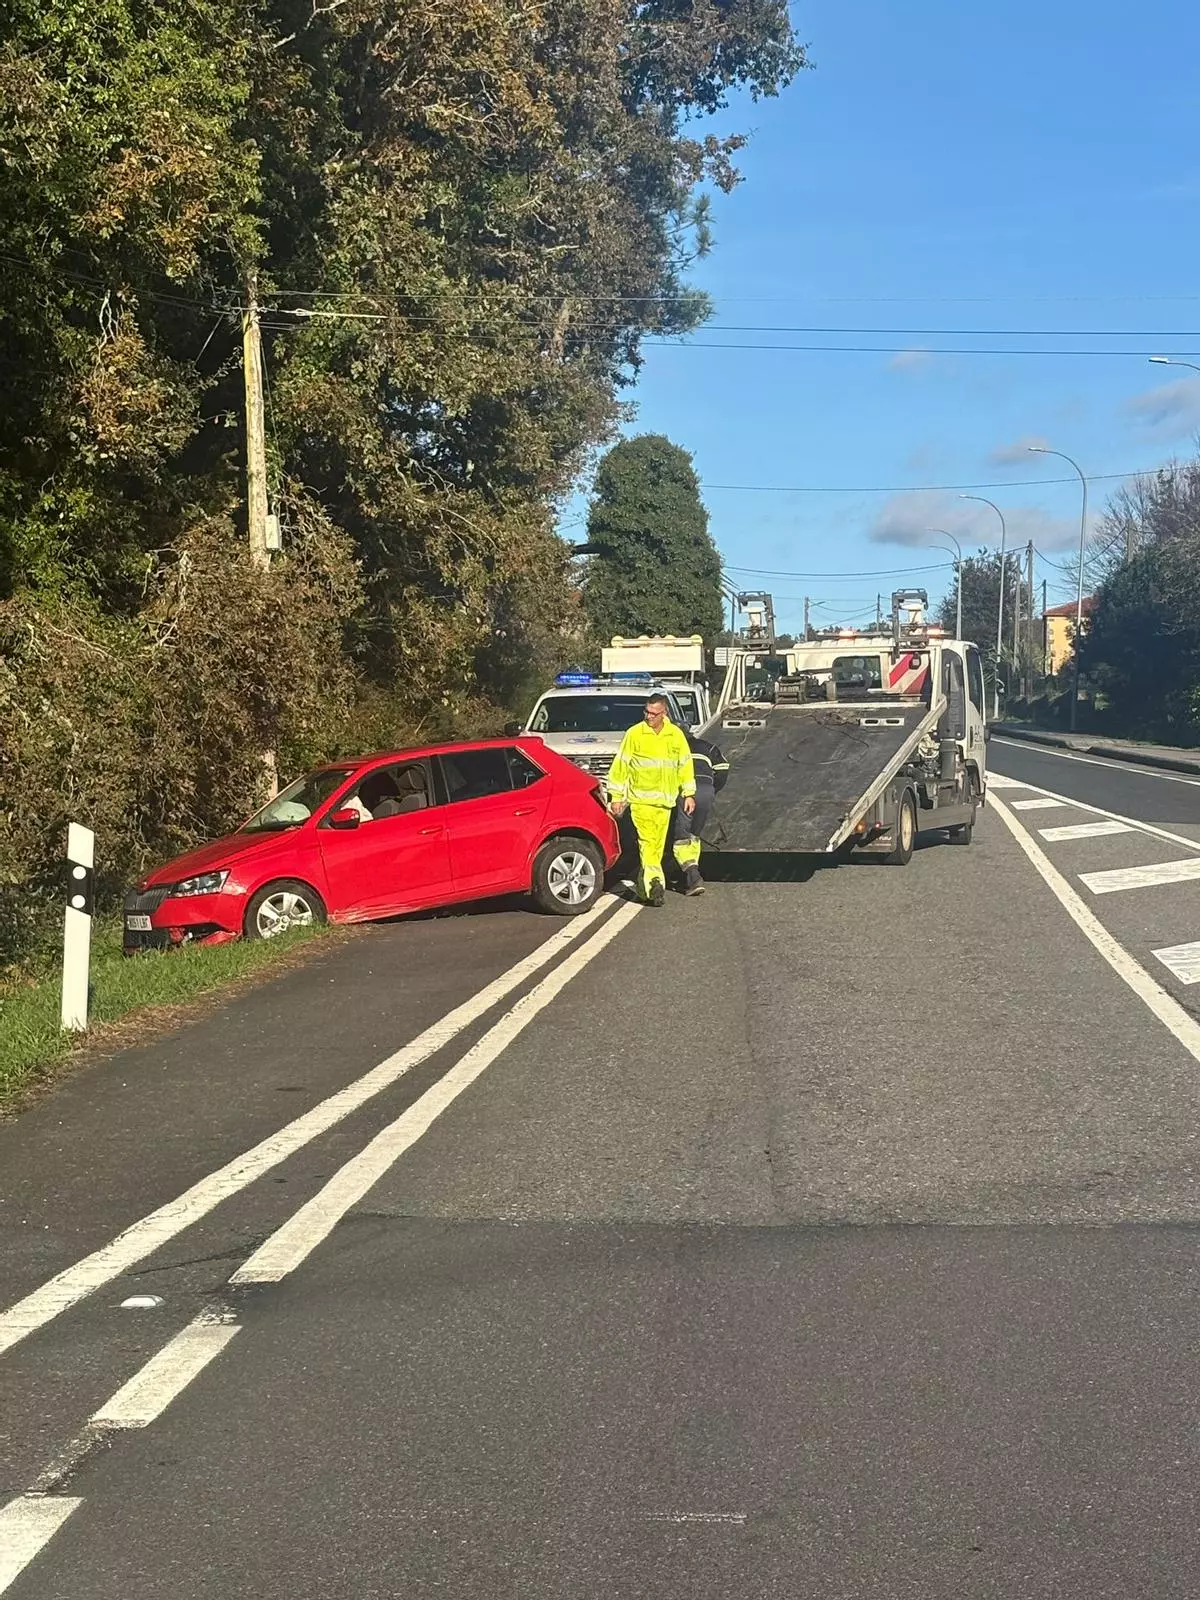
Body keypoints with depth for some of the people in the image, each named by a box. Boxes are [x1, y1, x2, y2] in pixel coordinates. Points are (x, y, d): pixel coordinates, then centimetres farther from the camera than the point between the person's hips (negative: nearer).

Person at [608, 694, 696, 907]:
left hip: (664, 801, 4)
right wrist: (616, 796, -2)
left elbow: (685, 765, 16)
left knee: (658, 845, 8)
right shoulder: (635, 734, -3)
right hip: (640, 799, -4)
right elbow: (620, 765, 0)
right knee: (647, 840, -16)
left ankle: (645, 881, 21)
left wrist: (689, 793, 12)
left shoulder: (676, 735, 8)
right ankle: (655, 882, -25)